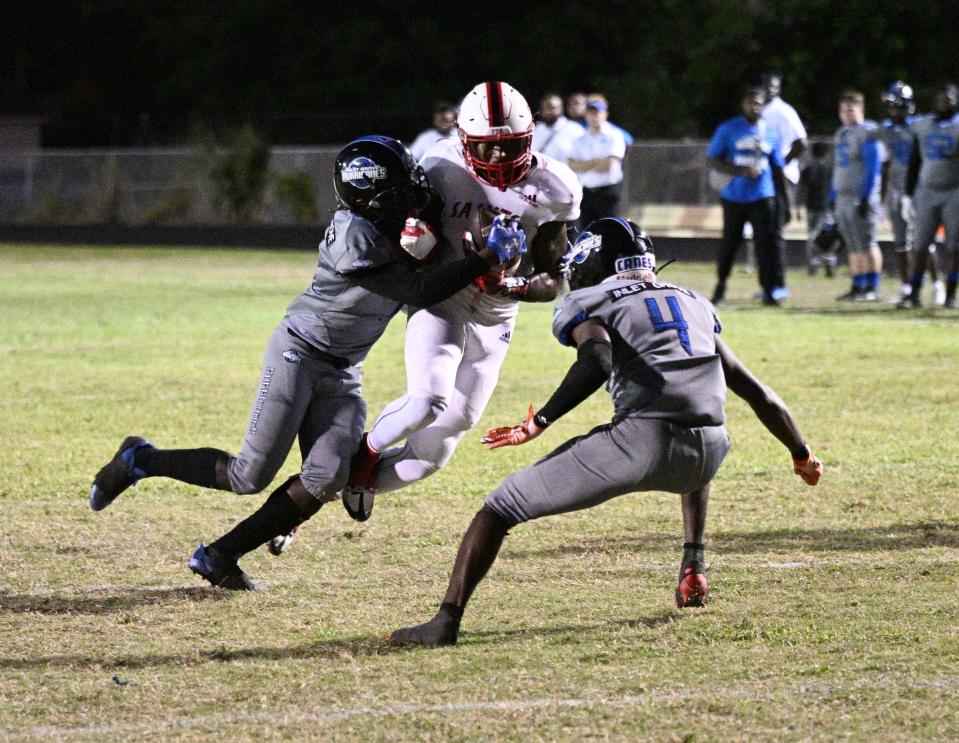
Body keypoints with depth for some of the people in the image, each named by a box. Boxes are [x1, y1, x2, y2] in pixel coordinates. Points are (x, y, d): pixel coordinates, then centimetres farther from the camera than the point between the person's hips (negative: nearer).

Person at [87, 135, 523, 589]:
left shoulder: (395, 226, -2)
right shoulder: (354, 237, -27)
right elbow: (419, 292, -25)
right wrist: (489, 257, -25)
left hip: (342, 372, 8)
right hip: (299, 353, -8)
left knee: (325, 481, -6)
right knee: (251, 477, -6)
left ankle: (218, 557, 2)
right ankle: (139, 461, 14)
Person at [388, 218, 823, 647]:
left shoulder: (587, 303, 12)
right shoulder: (694, 305, 28)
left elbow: (597, 363, -12)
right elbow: (757, 392, 33)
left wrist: (538, 423, -9)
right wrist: (801, 455, 45)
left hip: (639, 442, -5)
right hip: (706, 454, 5)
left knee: (504, 505, 6)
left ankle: (446, 621, -6)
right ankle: (693, 571, 29)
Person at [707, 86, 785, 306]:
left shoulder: (770, 133, 8)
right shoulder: (728, 129, -2)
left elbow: (778, 168, 14)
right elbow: (712, 160, -4)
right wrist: (740, 172, -19)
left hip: (763, 197, 1)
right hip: (734, 196, -1)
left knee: (766, 243, -8)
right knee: (730, 241, 8)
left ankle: (768, 291, -6)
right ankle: (721, 286, 27)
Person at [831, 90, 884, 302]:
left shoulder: (867, 132, -9)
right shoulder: (841, 134, 17)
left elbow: (872, 167, -14)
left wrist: (866, 197, -18)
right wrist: (833, 197, 19)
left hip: (861, 197, -8)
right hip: (843, 197, 8)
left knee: (866, 244, -8)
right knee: (853, 246, 9)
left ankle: (872, 288, -7)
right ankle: (857, 287, 11)